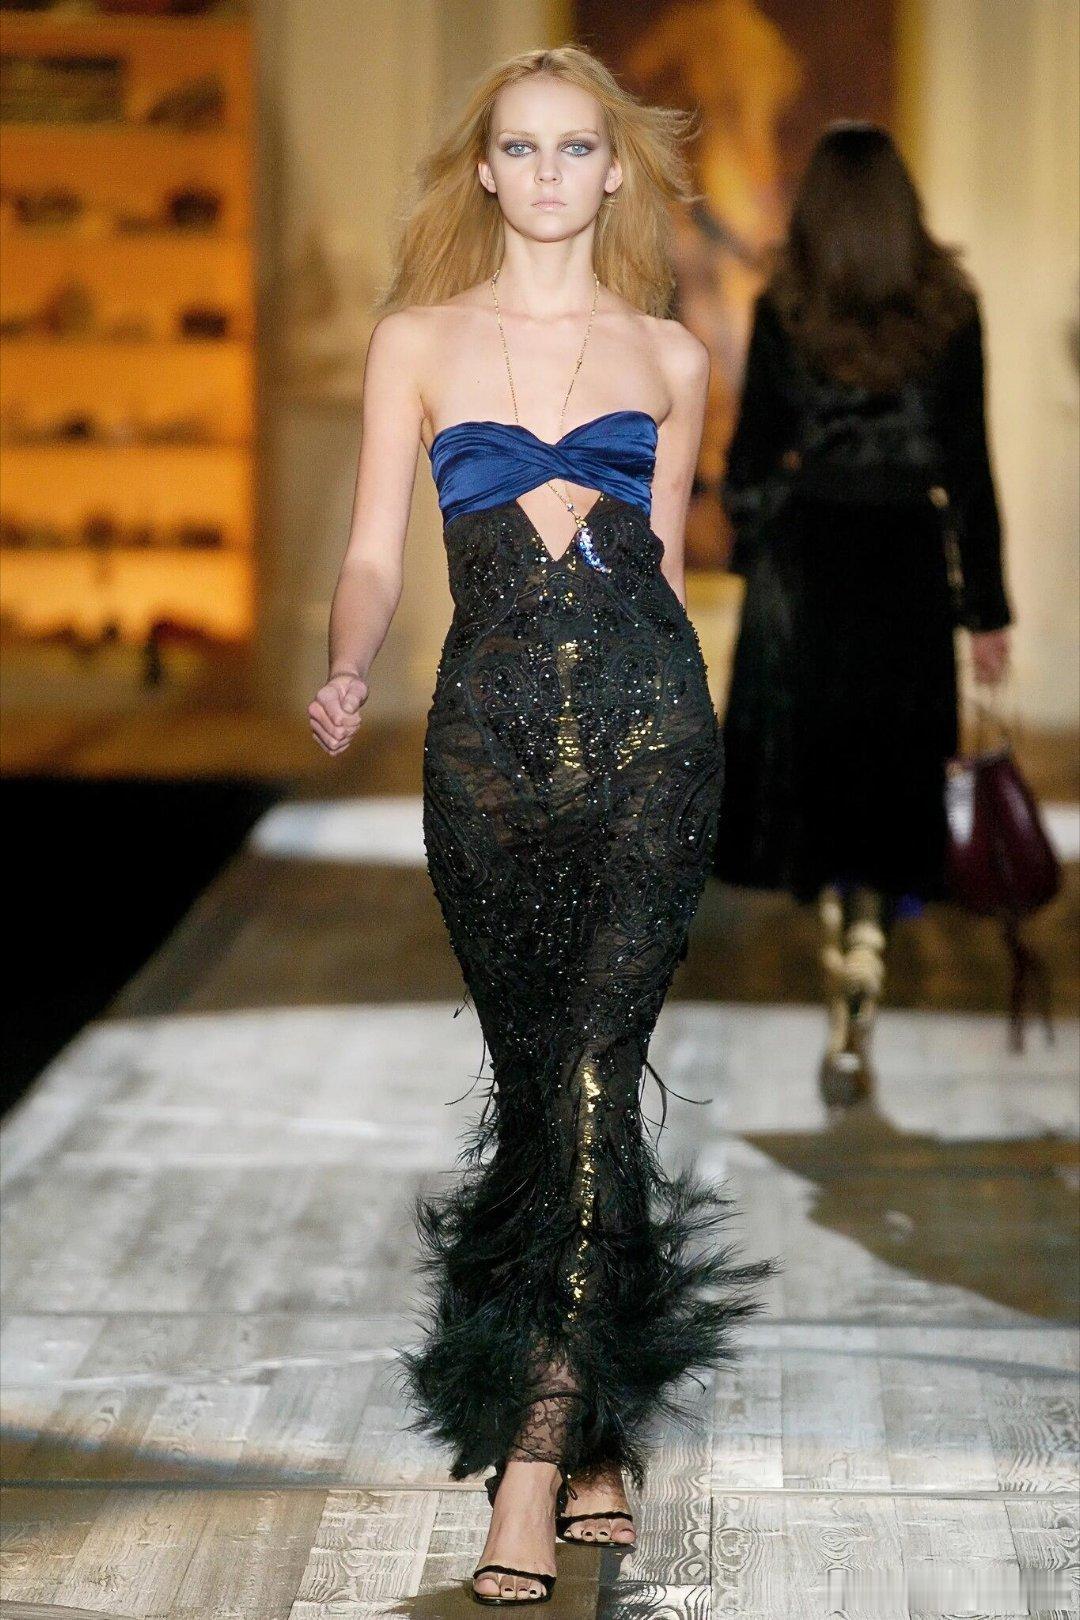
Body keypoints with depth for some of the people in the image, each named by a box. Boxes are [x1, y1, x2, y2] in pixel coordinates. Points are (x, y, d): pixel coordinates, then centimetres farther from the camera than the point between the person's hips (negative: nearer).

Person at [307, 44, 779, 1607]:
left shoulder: (669, 357, 11)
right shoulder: (418, 339, 9)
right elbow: (377, 552, 4)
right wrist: (347, 672, -13)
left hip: (650, 721, -1)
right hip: (489, 731, 1)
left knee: (595, 1066, -11)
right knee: (536, 1074, 3)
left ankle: (535, 1443, -13)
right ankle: (598, 1438, 13)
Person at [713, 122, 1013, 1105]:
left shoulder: (785, 311, -4)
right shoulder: (949, 310, -3)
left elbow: (753, 453, 2)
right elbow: (968, 465, -1)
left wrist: (749, 546, 21)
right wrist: (986, 608, 4)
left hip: (803, 563, 0)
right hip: (908, 566, 0)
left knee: (808, 764, 14)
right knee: (883, 786, 4)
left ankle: (845, 951, 17)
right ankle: (853, 1027, -2)